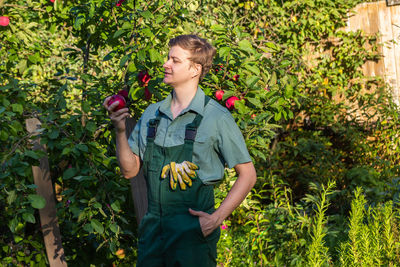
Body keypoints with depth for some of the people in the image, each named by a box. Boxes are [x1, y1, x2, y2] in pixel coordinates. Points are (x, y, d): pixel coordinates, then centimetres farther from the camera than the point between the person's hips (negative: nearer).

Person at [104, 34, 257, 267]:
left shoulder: (216, 117, -7)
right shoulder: (152, 114, 8)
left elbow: (248, 174, -4)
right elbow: (130, 170, 10)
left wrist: (217, 218, -11)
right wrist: (120, 132, -5)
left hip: (193, 232, -4)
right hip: (153, 228, 5)